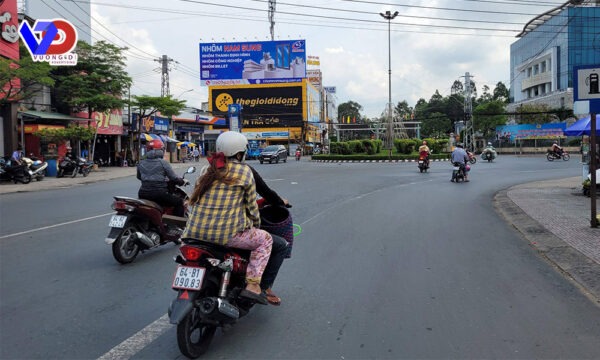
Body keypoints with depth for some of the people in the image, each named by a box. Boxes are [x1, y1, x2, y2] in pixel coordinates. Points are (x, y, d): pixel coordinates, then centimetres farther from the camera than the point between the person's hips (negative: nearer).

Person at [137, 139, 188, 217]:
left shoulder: (141, 163, 11)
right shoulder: (163, 163, -5)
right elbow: (173, 178, -5)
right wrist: (183, 181, 14)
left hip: (143, 194, 6)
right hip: (158, 194, -6)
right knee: (179, 202, 10)